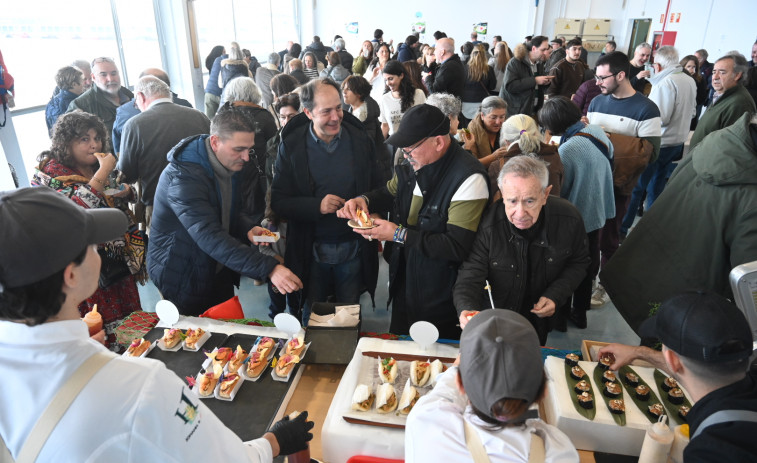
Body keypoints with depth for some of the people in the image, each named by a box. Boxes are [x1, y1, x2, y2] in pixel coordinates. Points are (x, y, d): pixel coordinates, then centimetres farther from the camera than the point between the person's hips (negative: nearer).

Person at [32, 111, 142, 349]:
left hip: (119, 260, 7)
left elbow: (118, 204, 23)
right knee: (104, 330, 0)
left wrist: (126, 192, -1)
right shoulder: (52, 170, -11)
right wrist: (103, 172, -25)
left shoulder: (101, 165, 8)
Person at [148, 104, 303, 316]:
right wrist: (269, 269, -46)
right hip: (184, 280, -7)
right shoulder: (184, 177, -30)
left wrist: (248, 228, -14)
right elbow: (211, 238, -39)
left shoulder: (228, 164, -3)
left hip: (218, 272, 8)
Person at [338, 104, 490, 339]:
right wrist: (364, 200, -8)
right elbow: (390, 192, 14)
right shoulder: (414, 163, -5)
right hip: (403, 281, 7)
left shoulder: (469, 178, -27)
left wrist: (399, 235, -27)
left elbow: (458, 247, -29)